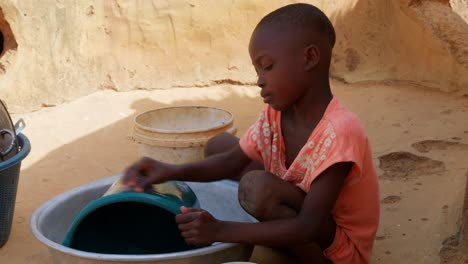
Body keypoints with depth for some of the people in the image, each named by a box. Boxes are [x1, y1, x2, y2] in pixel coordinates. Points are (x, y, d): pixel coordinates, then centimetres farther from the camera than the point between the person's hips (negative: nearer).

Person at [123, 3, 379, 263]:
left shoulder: (339, 132, -31)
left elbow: (309, 227, -33)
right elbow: (233, 161, 0)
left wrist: (220, 230, -39)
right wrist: (173, 172, -19)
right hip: (304, 221, 8)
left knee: (258, 187, -33)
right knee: (219, 144, 6)